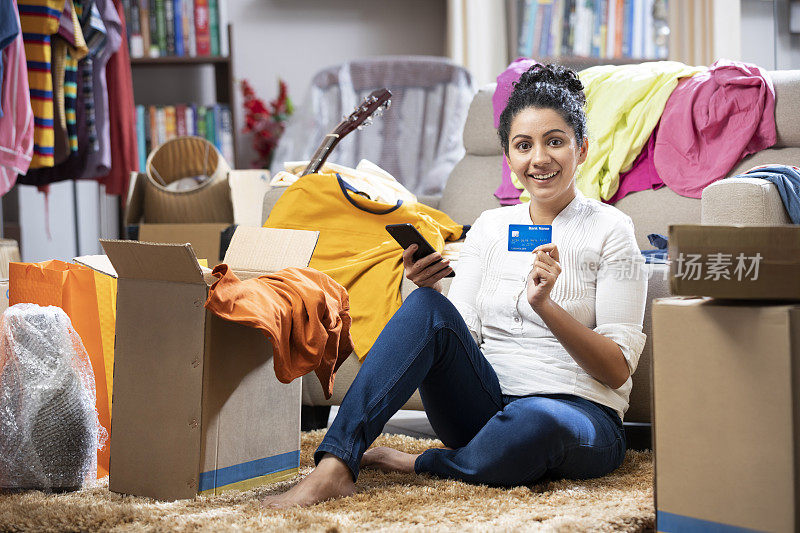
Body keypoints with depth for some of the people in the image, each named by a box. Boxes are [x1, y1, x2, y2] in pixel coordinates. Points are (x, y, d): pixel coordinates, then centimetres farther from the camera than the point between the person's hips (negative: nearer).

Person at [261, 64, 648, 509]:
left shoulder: (610, 230, -1)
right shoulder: (490, 226, 13)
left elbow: (618, 369, -7)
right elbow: (461, 334, 7)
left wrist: (545, 305, -21)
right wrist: (430, 291, -14)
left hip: (580, 412, -4)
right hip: (486, 402, 4)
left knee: (536, 421, -41)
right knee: (428, 307, -23)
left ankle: (416, 465, -14)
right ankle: (335, 467, -30)